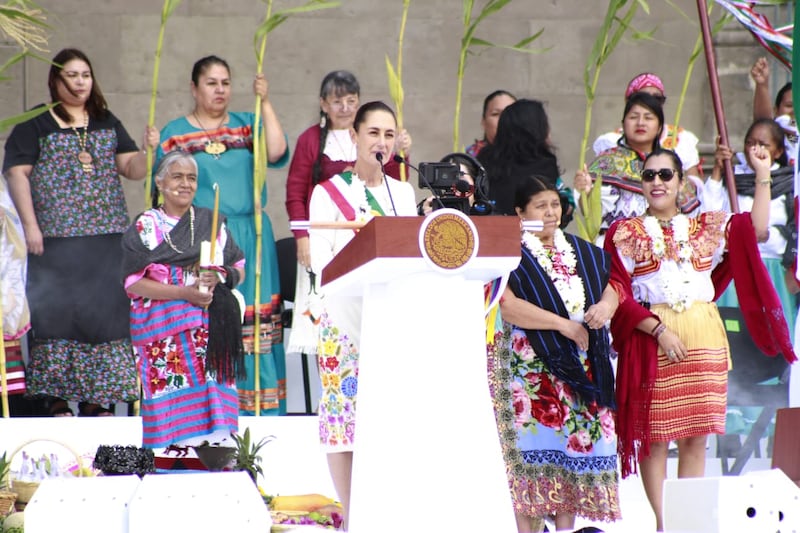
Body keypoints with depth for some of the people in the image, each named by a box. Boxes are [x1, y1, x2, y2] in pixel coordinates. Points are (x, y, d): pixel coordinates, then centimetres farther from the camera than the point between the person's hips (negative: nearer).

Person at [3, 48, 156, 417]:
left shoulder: (107, 123, 16)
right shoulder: (36, 124, 2)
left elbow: (131, 168, 10)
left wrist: (148, 151, -12)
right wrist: (30, 225, -11)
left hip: (106, 237, 4)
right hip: (56, 237, -4)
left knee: (103, 311, 1)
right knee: (57, 311, -6)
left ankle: (94, 399, 8)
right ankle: (56, 398, -1)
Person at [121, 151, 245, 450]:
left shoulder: (212, 222, 14)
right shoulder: (145, 227, 4)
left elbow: (239, 269, 14)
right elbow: (134, 283, -4)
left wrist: (221, 276, -10)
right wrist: (184, 293, -14)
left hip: (210, 329, 3)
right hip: (164, 332, -3)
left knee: (212, 399, -5)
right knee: (173, 409, -9)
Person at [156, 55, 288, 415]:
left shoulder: (247, 125, 12)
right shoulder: (175, 134, 10)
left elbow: (276, 153, -7)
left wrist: (265, 103, -9)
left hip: (248, 239, 2)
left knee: (251, 318, -2)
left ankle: (251, 406, 2)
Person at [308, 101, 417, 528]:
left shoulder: (403, 193, 15)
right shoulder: (329, 193, 1)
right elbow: (321, 260, -8)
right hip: (346, 320, -4)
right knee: (345, 412, -6)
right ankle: (352, 516, -1)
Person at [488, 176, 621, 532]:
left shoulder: (581, 251, 16)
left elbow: (611, 285, 18)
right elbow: (506, 305, -15)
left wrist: (606, 305, -7)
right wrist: (563, 324, -16)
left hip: (580, 368, 5)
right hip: (529, 367, -5)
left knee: (574, 445, 2)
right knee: (530, 449, -9)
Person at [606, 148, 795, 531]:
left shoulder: (706, 227, 15)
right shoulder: (626, 233, 5)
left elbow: (757, 230, 4)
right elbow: (619, 293, -4)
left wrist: (763, 176, 1)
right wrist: (659, 330, -13)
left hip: (703, 338, 3)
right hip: (649, 339, -3)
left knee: (695, 435, 3)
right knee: (654, 433, -4)